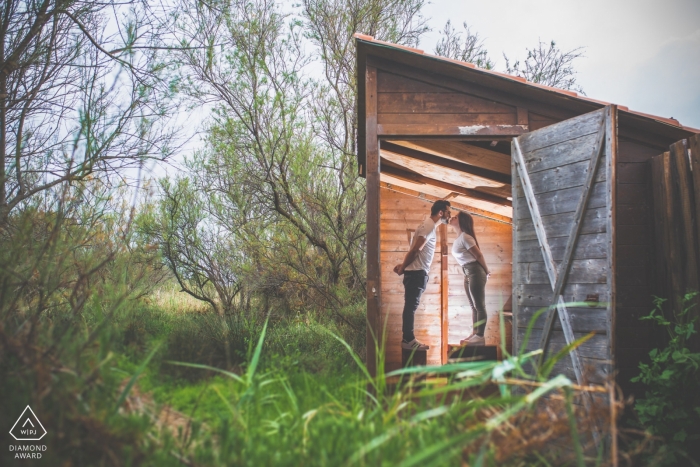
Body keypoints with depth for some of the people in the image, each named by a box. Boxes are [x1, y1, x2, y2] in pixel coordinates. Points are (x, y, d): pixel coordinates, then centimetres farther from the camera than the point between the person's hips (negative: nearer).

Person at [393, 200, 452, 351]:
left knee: (411, 306, 10)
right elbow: (415, 250, -18)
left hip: (417, 272, 10)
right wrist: (403, 268, -9)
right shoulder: (429, 226, -14)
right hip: (417, 272, -10)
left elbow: (416, 251, 18)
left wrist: (403, 266, 10)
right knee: (411, 306, -6)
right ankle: (408, 340, -3)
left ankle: (408, 339, 14)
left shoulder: (429, 225, 18)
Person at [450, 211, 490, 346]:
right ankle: (475, 334, 15)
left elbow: (479, 255, -12)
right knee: (474, 306, 11)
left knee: (479, 305, -6)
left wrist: (486, 272, -3)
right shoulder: (459, 238, 15)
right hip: (468, 274, 10)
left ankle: (480, 336, -4)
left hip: (475, 272, -10)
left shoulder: (465, 237, -14)